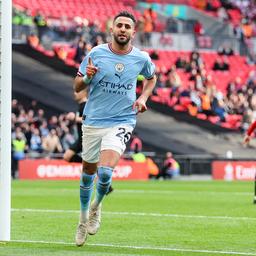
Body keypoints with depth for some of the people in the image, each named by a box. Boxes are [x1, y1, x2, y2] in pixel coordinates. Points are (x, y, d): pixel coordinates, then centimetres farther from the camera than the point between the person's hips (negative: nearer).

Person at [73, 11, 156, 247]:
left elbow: (151, 78, 22)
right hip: (93, 121, 1)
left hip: (122, 122, -1)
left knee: (105, 171, -21)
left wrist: (143, 98, 5)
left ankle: (97, 206, 10)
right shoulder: (96, 53, -4)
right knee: (88, 172, 12)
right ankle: (84, 218, 34)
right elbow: (77, 87, 3)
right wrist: (87, 77, -19)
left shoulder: (142, 58, -1)